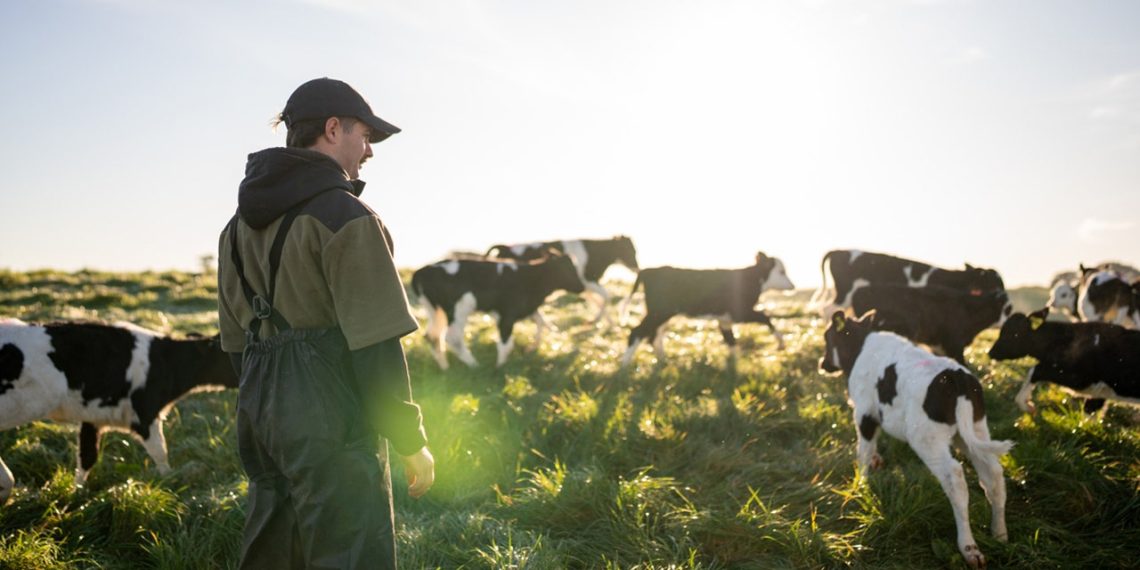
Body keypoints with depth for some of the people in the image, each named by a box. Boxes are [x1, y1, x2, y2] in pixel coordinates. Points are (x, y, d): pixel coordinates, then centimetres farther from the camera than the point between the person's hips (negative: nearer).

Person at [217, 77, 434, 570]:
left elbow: (236, 340, 17)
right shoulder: (345, 217, -13)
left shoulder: (241, 224, 14)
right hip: (332, 425, -9)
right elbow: (376, 343, -17)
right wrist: (411, 441, -10)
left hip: (261, 420, 9)